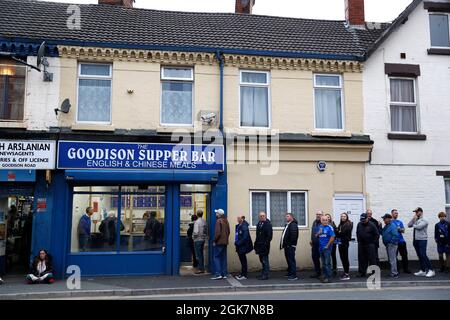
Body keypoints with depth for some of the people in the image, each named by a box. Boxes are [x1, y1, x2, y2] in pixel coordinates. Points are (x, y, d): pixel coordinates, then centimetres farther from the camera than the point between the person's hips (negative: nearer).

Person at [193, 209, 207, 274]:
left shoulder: (197, 222, -17)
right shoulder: (204, 222, 5)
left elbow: (196, 232, -21)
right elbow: (206, 231, 9)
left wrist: (193, 236, -4)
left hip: (198, 240, -7)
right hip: (203, 239, 7)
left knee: (198, 255, -1)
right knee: (201, 254, 14)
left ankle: (200, 269, 1)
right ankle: (202, 268, 20)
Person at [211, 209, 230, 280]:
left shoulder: (219, 221, -13)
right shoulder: (226, 221, 12)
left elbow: (217, 232, -19)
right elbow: (228, 232, 16)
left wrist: (214, 241, -10)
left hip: (219, 242, -8)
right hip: (225, 242, 8)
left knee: (216, 257, -4)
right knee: (223, 258, 11)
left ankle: (218, 274, -10)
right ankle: (224, 274, 13)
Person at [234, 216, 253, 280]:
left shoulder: (244, 226, -19)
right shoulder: (238, 226, 10)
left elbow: (245, 237, -23)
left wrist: (239, 243, -18)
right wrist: (236, 242, 8)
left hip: (243, 246, -9)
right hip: (239, 246, 9)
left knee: (243, 260, -1)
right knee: (242, 260, 16)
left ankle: (244, 275, 7)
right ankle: (243, 274, 26)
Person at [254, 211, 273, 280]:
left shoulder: (268, 224, -12)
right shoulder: (259, 223, 13)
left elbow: (269, 236, -16)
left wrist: (266, 244, -20)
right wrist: (256, 244, 15)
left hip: (264, 245, -8)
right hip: (259, 245, 8)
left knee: (265, 260, -4)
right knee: (262, 260, 15)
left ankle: (265, 275, 2)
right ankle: (263, 274, 24)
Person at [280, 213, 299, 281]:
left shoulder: (293, 225, -13)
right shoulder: (287, 225, 20)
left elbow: (293, 235, -24)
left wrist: (290, 243, -19)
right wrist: (283, 244, 14)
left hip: (290, 246, -10)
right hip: (287, 246, 10)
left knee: (291, 260, -8)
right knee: (289, 260, 16)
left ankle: (294, 275, -5)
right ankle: (290, 273, 26)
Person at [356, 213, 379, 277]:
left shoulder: (372, 225, -8)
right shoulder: (359, 224, 6)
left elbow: (377, 235, -5)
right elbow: (357, 233, 20)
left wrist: (373, 242, -6)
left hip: (370, 245, -5)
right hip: (361, 245, 5)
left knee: (372, 259, -3)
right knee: (362, 260, 9)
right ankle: (362, 272, 18)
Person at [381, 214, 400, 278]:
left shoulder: (393, 226, -15)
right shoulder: (386, 226, 13)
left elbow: (396, 235, -22)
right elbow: (382, 233, 18)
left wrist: (391, 242, -20)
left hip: (392, 244, -10)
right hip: (387, 244, 10)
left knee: (392, 259, -8)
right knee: (390, 259, 15)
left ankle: (394, 273, -4)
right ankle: (393, 272, 24)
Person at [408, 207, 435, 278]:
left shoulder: (424, 220, -5)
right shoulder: (415, 220, 15)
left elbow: (419, 226, -19)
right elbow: (409, 225, 4)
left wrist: (413, 225, 1)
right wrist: (413, 218, -1)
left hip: (422, 240, -7)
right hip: (416, 240, 7)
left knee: (423, 255, -13)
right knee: (419, 256, 8)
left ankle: (431, 270, -7)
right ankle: (423, 271, 13)